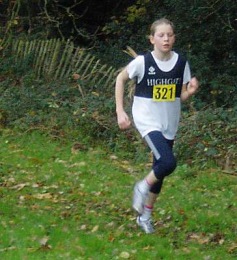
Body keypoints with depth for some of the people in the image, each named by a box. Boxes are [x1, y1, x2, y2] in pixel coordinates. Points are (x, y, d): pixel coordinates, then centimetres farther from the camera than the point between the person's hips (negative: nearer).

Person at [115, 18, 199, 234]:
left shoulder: (181, 63, -4)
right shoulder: (142, 61, -14)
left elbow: (182, 97, 5)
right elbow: (121, 79, 1)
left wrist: (191, 91, -18)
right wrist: (120, 111, -3)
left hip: (169, 124, 5)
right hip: (148, 120, -5)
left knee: (160, 169, 13)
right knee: (168, 163, -25)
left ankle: (145, 216, 31)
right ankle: (143, 187, 5)